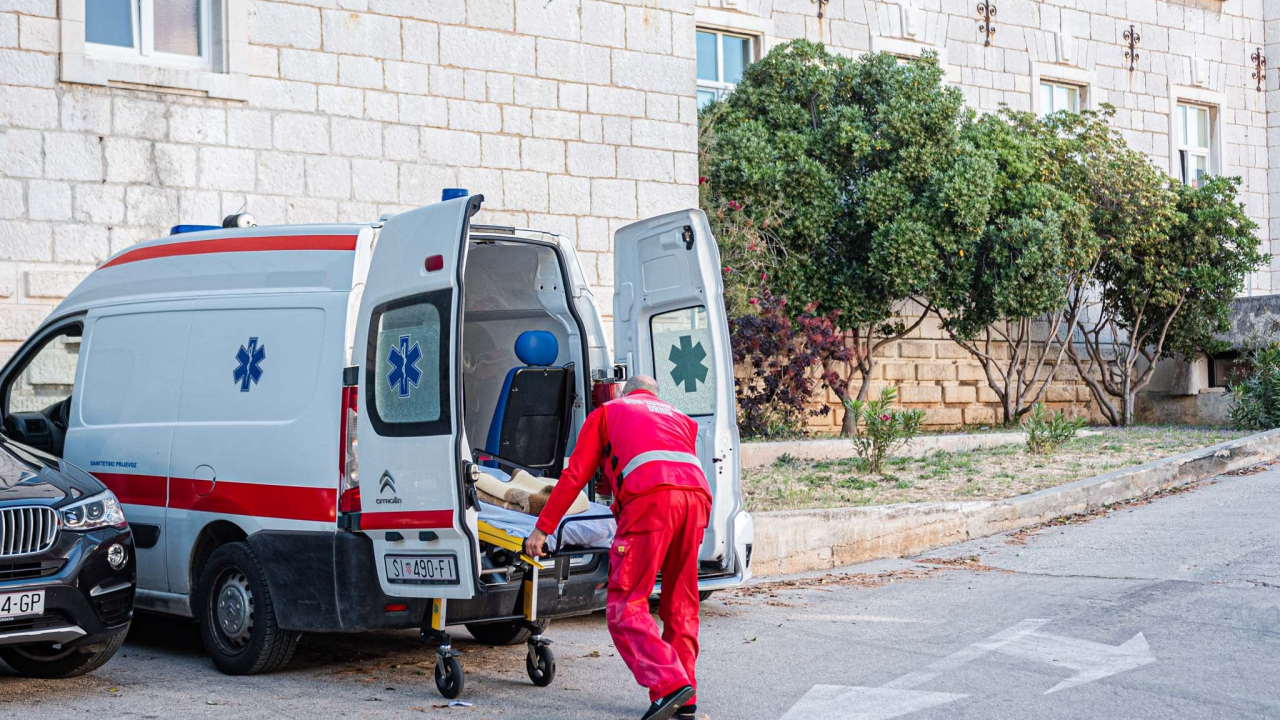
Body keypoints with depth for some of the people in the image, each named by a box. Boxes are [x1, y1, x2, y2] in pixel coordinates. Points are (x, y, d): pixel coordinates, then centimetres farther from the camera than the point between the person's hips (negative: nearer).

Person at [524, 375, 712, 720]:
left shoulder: (607, 411, 27)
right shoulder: (680, 418, 38)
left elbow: (575, 476, 20)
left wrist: (542, 528, 24)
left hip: (650, 497, -5)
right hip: (697, 494, 5)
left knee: (626, 605, -4)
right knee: (681, 604, 14)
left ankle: (669, 685, -20)